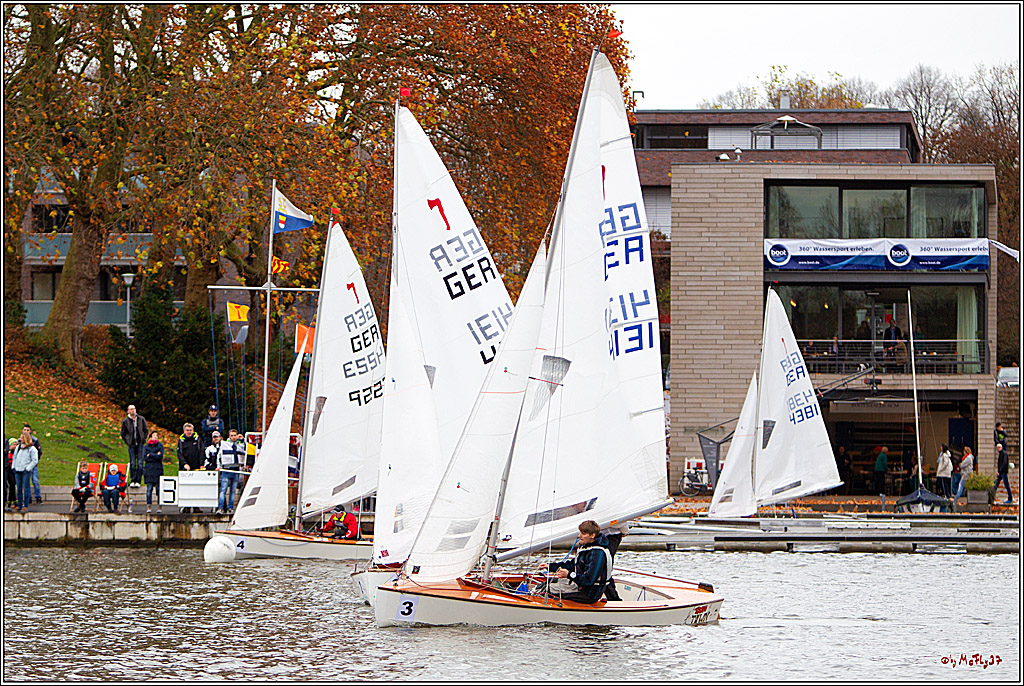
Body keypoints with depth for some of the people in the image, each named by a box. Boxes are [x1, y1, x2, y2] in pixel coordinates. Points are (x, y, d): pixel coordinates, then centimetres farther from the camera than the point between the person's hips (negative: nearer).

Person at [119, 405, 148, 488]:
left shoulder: (141, 419, 5)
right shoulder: (125, 421, 2)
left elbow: (146, 430, 14)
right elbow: (123, 433, 11)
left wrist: (143, 440, 3)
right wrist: (127, 442, 1)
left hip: (140, 444, 0)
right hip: (131, 445, 0)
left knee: (140, 463, -4)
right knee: (132, 463, -3)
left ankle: (138, 481, 0)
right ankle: (133, 481, 3)